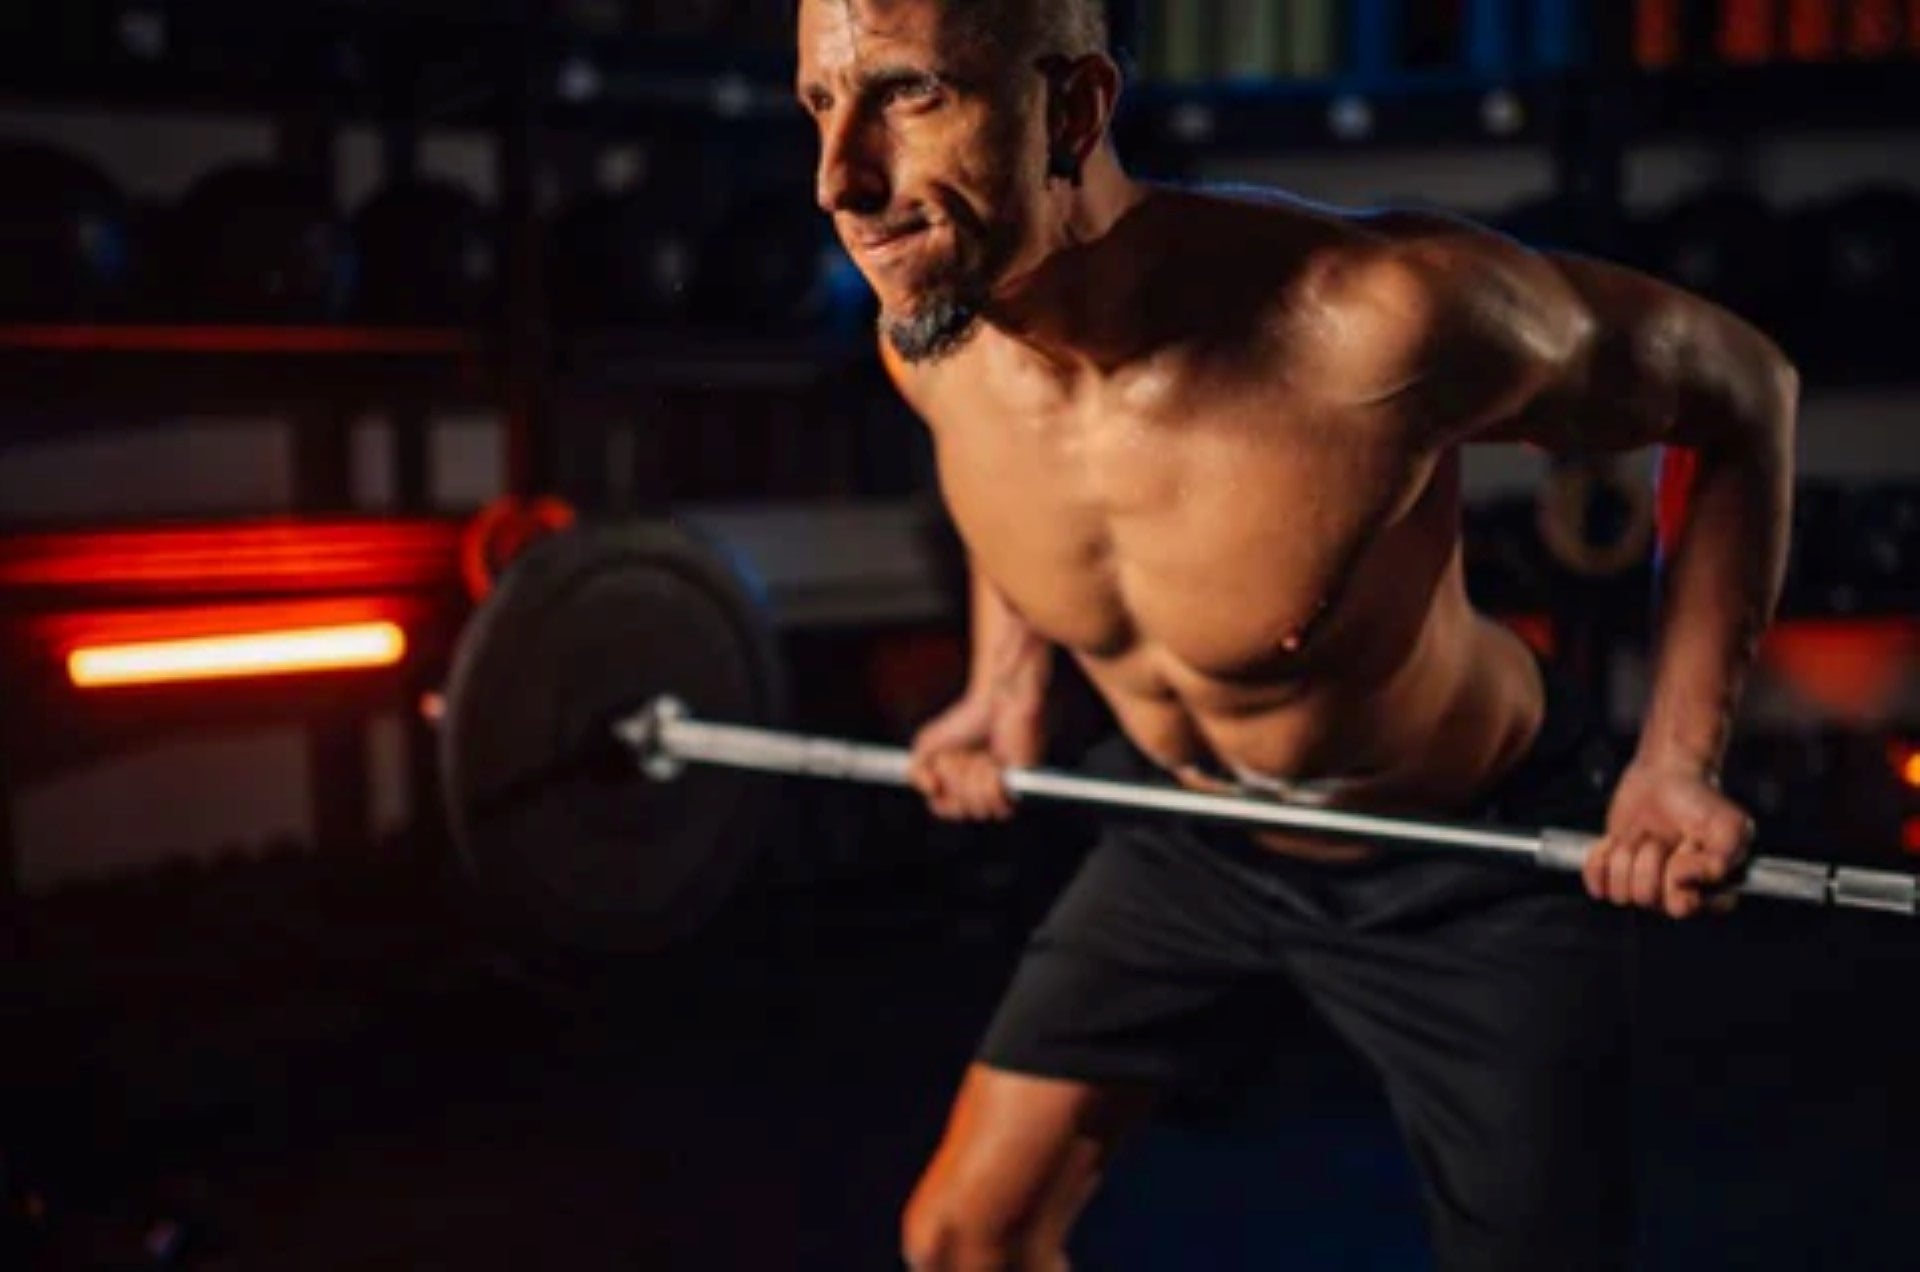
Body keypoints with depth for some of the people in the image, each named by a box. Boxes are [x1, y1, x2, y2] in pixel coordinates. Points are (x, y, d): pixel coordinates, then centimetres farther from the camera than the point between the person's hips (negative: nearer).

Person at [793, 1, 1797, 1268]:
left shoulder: (1378, 315, -36)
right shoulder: (926, 337, -18)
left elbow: (1744, 390, -18)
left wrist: (1679, 760, -20)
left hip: (1468, 861, -4)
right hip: (1189, 836, 5)